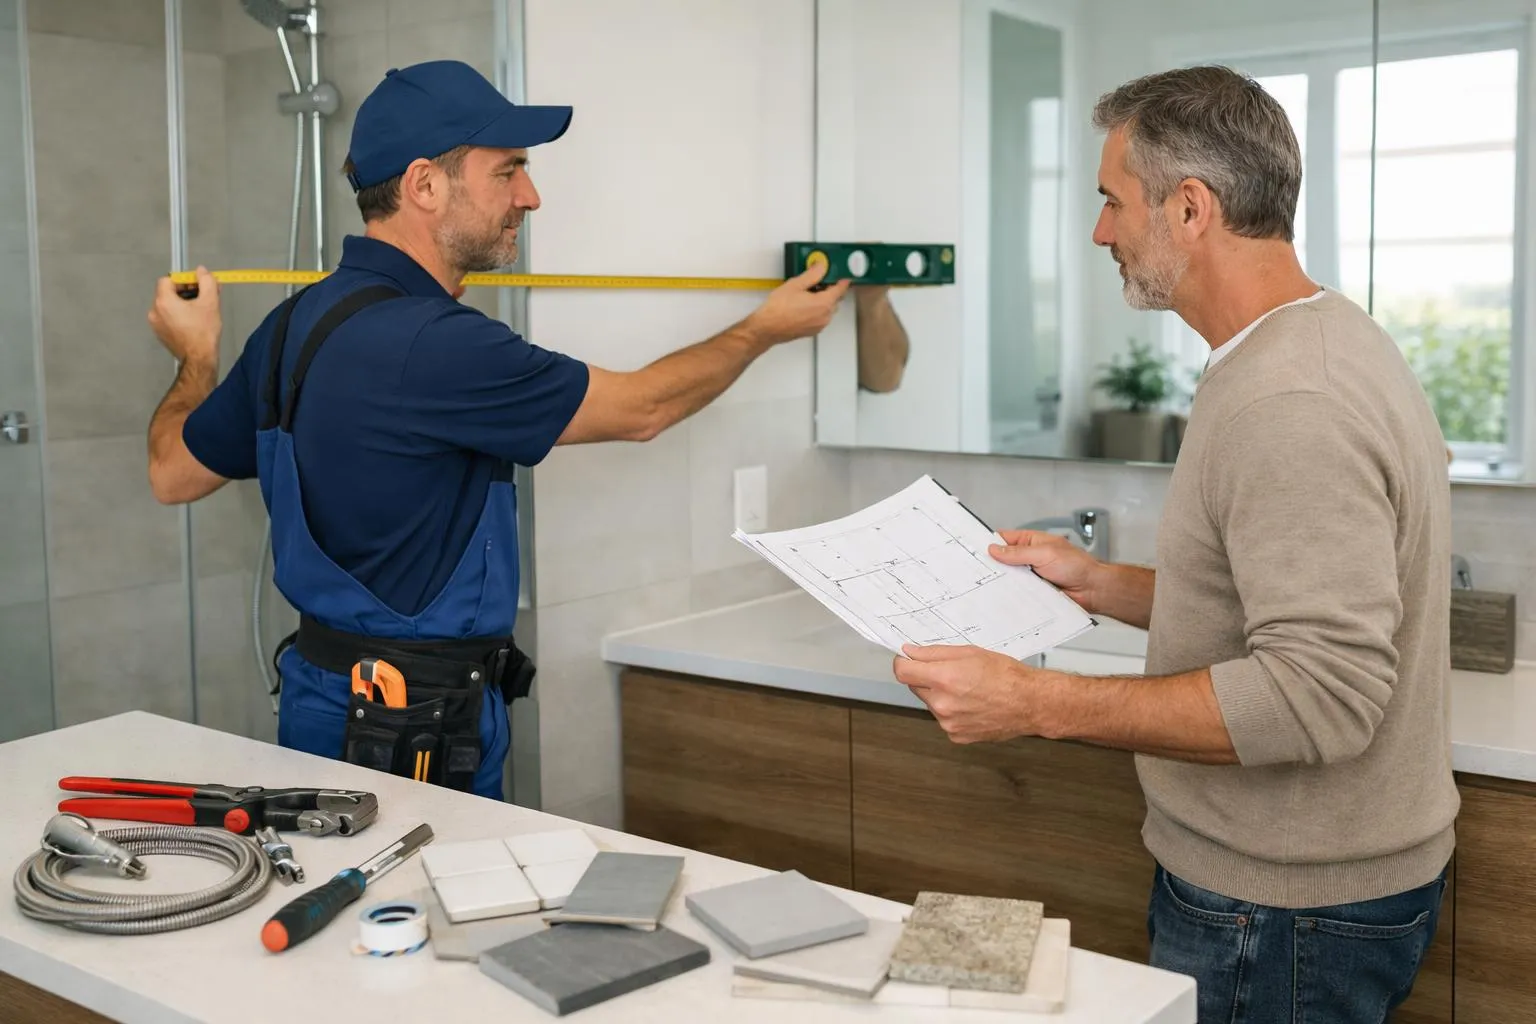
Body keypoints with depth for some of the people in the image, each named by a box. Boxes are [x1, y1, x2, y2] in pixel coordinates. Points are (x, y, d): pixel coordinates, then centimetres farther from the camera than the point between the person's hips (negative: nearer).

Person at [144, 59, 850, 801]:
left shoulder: (298, 323, 2)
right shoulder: (435, 346, -26)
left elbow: (173, 472, 13)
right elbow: (640, 409, -14)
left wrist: (196, 358, 32)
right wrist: (765, 328, 2)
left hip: (326, 692, 9)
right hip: (411, 736, -9)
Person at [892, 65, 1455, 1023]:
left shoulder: (1285, 405, -25)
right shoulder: (1328, 339, 9)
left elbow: (1319, 694, -30)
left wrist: (1036, 703, -29)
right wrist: (1101, 585, 10)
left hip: (1285, 909, -10)